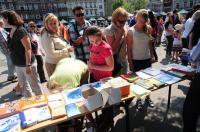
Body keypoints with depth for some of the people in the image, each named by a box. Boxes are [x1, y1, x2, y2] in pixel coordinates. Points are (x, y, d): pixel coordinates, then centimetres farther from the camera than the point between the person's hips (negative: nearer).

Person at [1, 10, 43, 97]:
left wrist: (28, 65, -23)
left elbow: (28, 49, -21)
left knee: (34, 85, 6)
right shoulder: (11, 31, 7)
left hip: (26, 64, -9)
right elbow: (12, 48, 14)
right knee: (23, 85, 19)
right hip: (17, 65, 9)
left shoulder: (21, 31, -17)